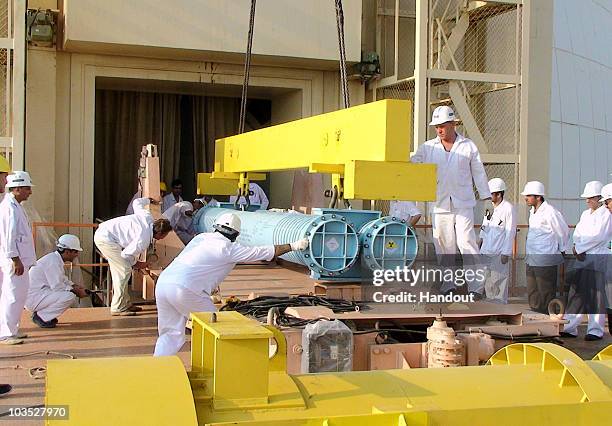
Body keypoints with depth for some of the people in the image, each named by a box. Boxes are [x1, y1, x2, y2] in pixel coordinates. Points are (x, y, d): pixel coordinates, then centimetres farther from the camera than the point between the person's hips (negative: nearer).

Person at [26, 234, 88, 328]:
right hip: (33, 298, -10)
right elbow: (57, 286, -23)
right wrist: (76, 291, -13)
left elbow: (62, 279, 24)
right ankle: (41, 317, -9)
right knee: (70, 296, -22)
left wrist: (75, 286, 7)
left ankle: (40, 313, 12)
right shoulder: (53, 261, -19)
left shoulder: (57, 258, 11)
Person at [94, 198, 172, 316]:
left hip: (103, 230, 10)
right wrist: (136, 264, 5)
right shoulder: (143, 241, -22)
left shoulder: (148, 217, -1)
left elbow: (137, 202, 17)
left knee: (119, 270, 13)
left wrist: (148, 200, 37)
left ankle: (125, 303, 19)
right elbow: (126, 255, -14)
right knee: (125, 270, -11)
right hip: (105, 238, -10)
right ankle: (118, 308, -6)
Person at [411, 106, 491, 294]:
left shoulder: (469, 146, 5)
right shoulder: (428, 147, 8)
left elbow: (479, 173, 9)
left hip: (464, 204, -2)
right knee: (443, 245, 5)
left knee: (467, 242, -9)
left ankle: (476, 284, -6)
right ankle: (448, 283, 14)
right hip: (439, 205, 2)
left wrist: (486, 197, 6)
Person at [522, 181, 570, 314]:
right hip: (531, 260, 9)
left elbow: (563, 232, -7)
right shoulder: (533, 212, 11)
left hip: (545, 261, -9)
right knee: (532, 296, 13)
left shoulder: (549, 212, -15)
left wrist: (561, 250, 5)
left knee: (546, 296, -2)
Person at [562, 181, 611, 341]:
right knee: (576, 292, 5)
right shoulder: (585, 214, 18)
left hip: (597, 259, -7)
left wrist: (579, 247, -7)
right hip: (581, 258, 7)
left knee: (596, 294, -3)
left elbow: (598, 236, -13)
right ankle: (570, 328, 9)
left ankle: (596, 330, 5)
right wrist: (577, 247, -6)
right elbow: (577, 233, 13)